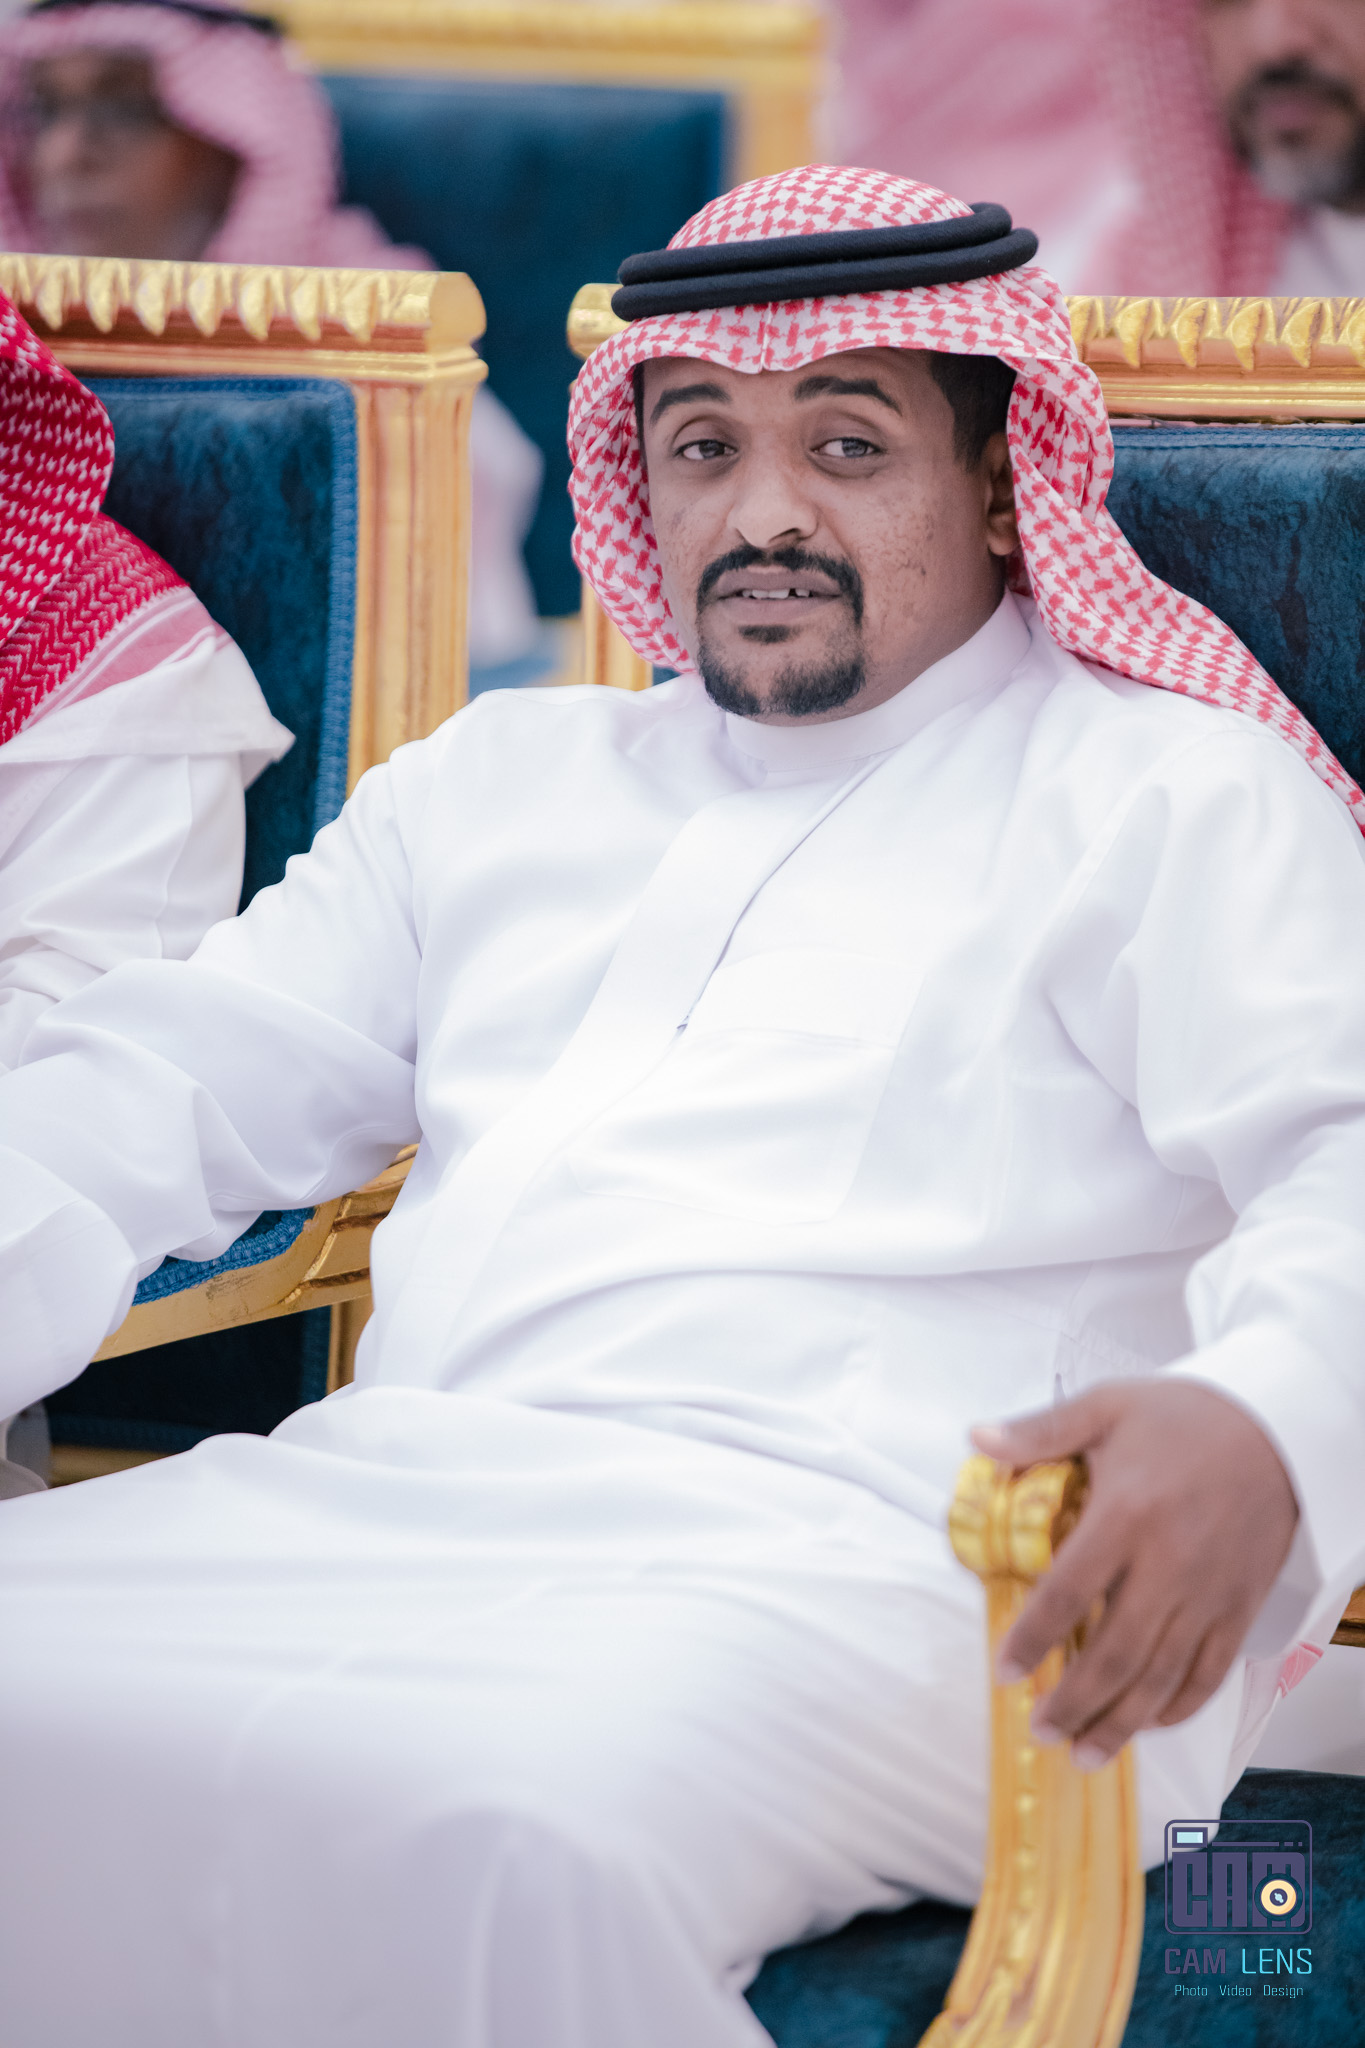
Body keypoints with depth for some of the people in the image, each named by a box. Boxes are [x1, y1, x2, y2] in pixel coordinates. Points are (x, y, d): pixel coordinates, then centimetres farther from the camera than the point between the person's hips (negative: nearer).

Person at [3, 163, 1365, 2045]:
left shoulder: (1177, 798, 11)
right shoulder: (497, 779, 28)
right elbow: (174, 1078, 25)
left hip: (830, 1559, -5)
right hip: (382, 1495, 6)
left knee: (508, 1842, -37)